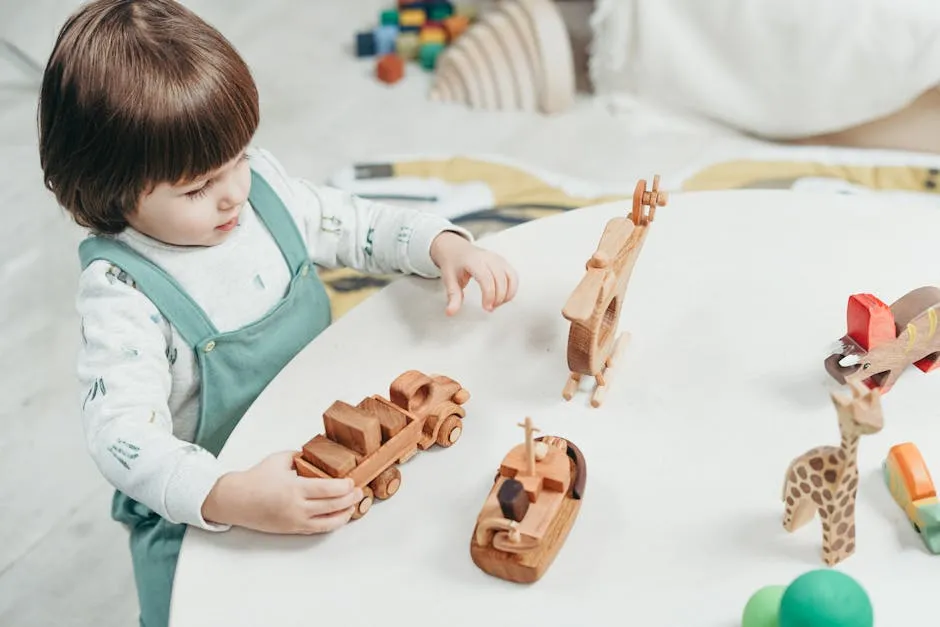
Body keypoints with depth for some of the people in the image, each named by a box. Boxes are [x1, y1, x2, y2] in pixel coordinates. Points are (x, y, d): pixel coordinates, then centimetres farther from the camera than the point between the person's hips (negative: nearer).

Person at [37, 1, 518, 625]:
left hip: (323, 466, 5)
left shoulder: (260, 183, -6)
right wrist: (231, 499, -49)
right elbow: (122, 435, -33)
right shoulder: (123, 291, -25)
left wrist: (446, 246, -13)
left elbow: (361, 225, 6)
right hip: (203, 517, -4)